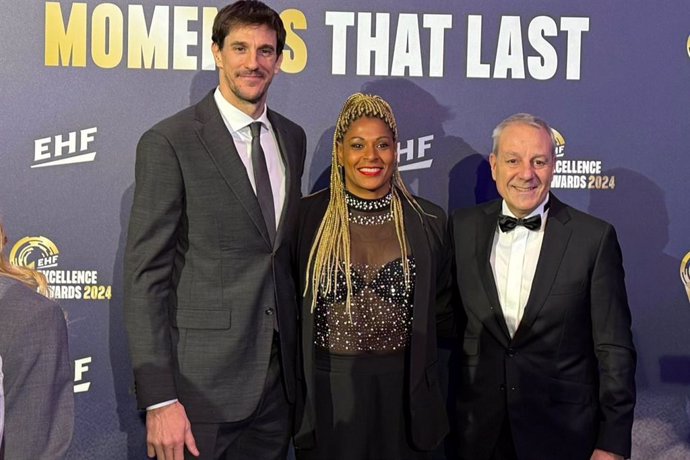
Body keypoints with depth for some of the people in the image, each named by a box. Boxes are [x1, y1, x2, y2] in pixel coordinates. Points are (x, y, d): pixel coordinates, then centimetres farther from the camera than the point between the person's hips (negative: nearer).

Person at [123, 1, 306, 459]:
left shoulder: (293, 138, 9)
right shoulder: (169, 142, -10)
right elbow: (145, 274, -12)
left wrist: (300, 355, 13)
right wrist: (159, 398, -16)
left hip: (278, 378, 5)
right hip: (203, 384, -5)